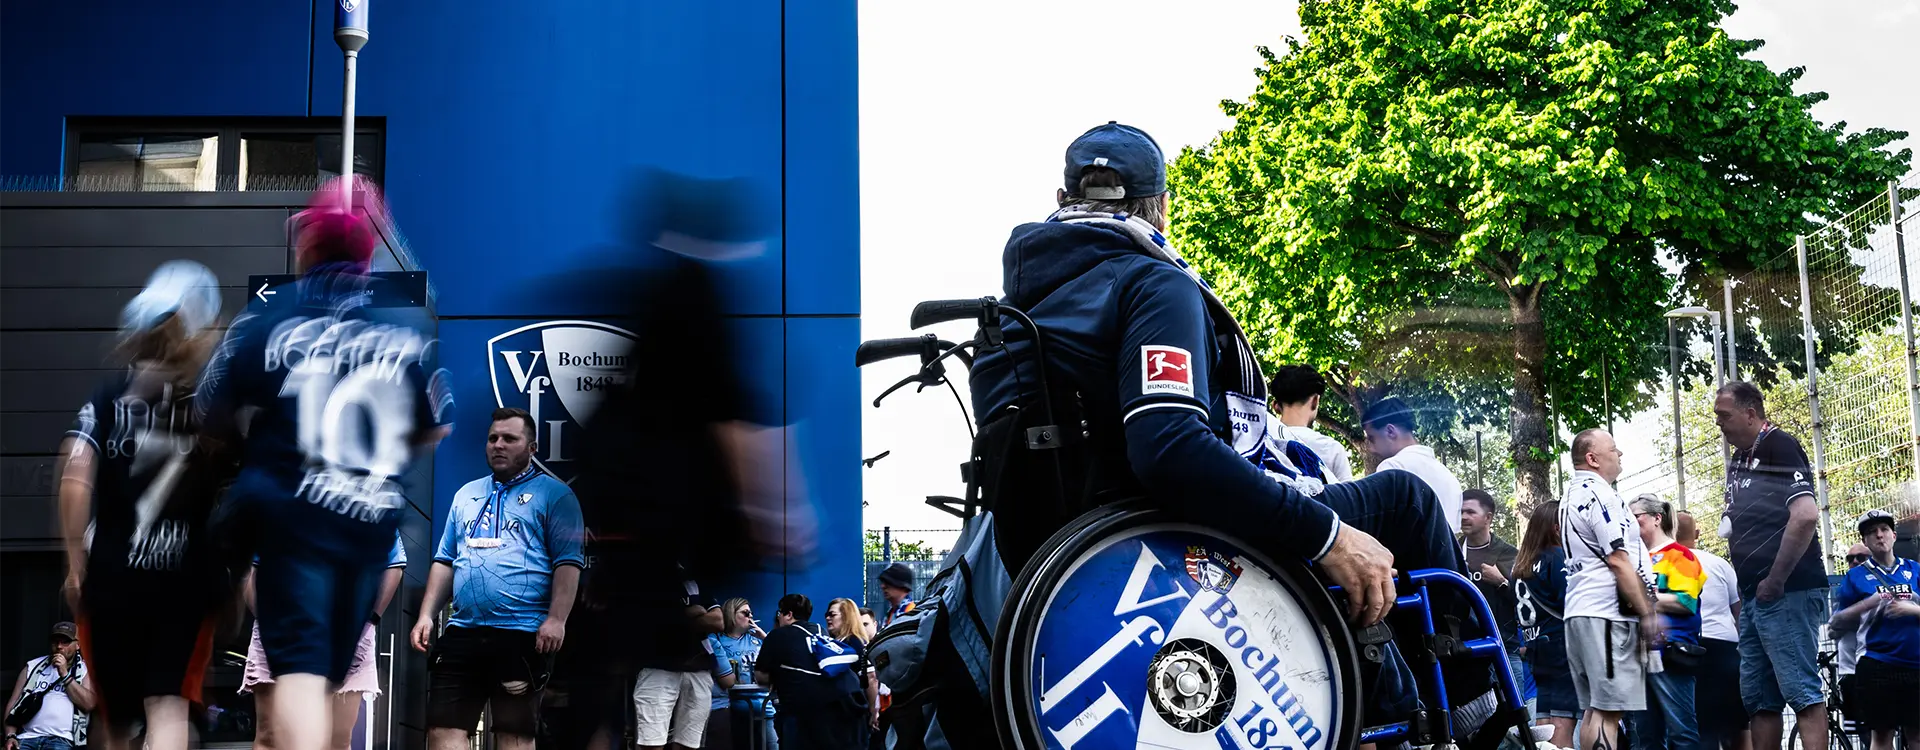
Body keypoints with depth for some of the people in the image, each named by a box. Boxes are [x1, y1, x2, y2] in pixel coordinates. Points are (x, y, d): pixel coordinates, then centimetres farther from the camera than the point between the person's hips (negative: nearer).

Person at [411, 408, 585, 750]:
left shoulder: (554, 494, 2)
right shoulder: (466, 495, 20)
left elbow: (568, 563, -6)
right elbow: (445, 561, 21)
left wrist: (556, 619, -17)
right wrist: (426, 615, 10)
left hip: (523, 635, -5)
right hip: (462, 632, 5)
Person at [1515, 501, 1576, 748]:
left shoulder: (1520, 563, 12)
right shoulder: (1558, 557, -10)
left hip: (1538, 651, 7)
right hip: (1562, 647, -7)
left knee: (1543, 726, 8)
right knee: (1563, 723, -6)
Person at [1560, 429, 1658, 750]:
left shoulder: (1571, 498, 20)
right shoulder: (1599, 495, -11)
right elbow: (1618, 561, -17)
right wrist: (1648, 612, -13)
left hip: (1580, 611, 10)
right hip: (1607, 614, -10)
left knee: (1594, 709, 9)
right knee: (1609, 711, -12)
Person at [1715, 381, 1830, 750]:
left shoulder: (1779, 447, -10)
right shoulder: (1738, 460, 17)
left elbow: (1806, 515, -23)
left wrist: (1775, 581, -19)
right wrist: (1746, 587, 16)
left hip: (1786, 594, -10)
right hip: (1754, 596, 10)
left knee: (1801, 690, -11)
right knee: (1758, 697, 11)